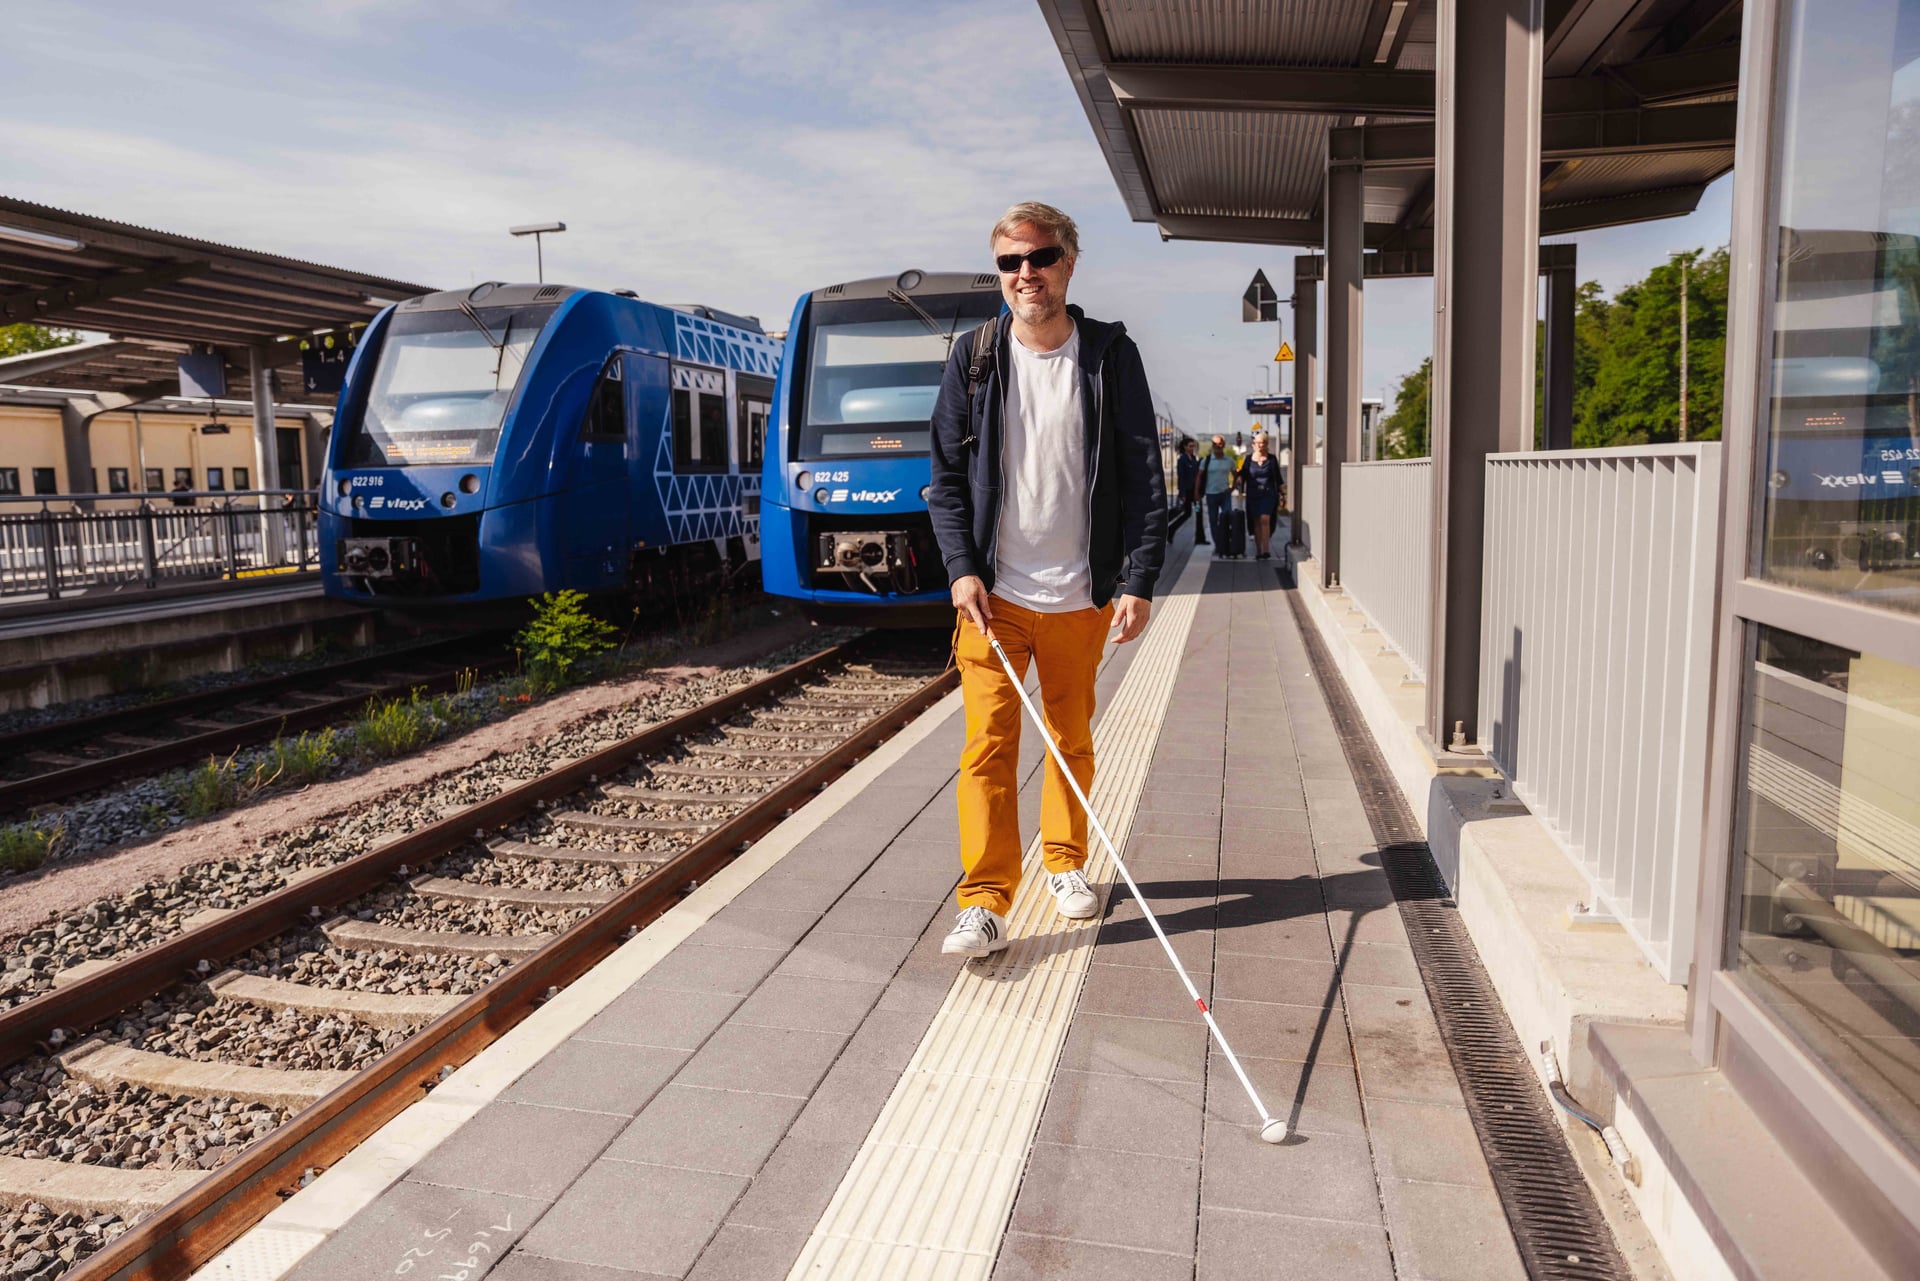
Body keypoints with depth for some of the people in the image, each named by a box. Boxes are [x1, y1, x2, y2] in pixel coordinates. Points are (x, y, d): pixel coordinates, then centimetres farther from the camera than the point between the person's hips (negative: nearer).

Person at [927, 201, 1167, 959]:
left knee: (1072, 739, 14)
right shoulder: (974, 357, 3)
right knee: (988, 743, -6)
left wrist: (1139, 581, -9)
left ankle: (1066, 864, 34)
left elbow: (1144, 475, -1)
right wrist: (962, 569, -6)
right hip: (993, 593, 0)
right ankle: (985, 904, 0)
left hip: (1079, 597, 1)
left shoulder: (1110, 356, -1)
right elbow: (946, 475, 5)